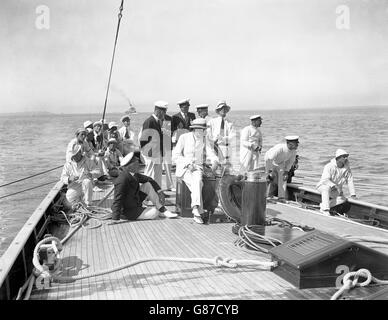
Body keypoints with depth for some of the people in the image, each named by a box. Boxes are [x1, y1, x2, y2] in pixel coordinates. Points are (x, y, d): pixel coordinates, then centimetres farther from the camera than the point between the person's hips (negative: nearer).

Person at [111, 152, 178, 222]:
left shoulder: (133, 174, -3)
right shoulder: (122, 180, -29)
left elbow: (149, 180, 5)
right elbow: (117, 200, -30)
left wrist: (160, 191, -6)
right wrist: (115, 219, -33)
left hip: (135, 202, 9)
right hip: (129, 211, -9)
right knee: (155, 212, -19)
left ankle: (163, 211, -5)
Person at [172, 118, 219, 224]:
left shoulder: (205, 139, 5)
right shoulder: (184, 137, -5)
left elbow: (211, 154, 2)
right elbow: (175, 155, -6)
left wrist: (214, 162, -20)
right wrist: (188, 164, -18)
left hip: (198, 168, 2)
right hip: (183, 168, -2)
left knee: (197, 180, -33)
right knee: (197, 184, -32)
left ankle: (196, 212, -40)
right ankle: (198, 212, -29)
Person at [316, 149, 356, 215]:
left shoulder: (347, 169, -5)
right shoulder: (329, 166, -21)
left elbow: (350, 181, -2)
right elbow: (325, 180, -30)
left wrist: (353, 194, -8)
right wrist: (336, 186, -41)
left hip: (335, 191, 5)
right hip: (323, 186, -5)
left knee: (342, 199, -20)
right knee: (327, 187, -39)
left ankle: (322, 205, -11)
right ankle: (325, 209, -35)